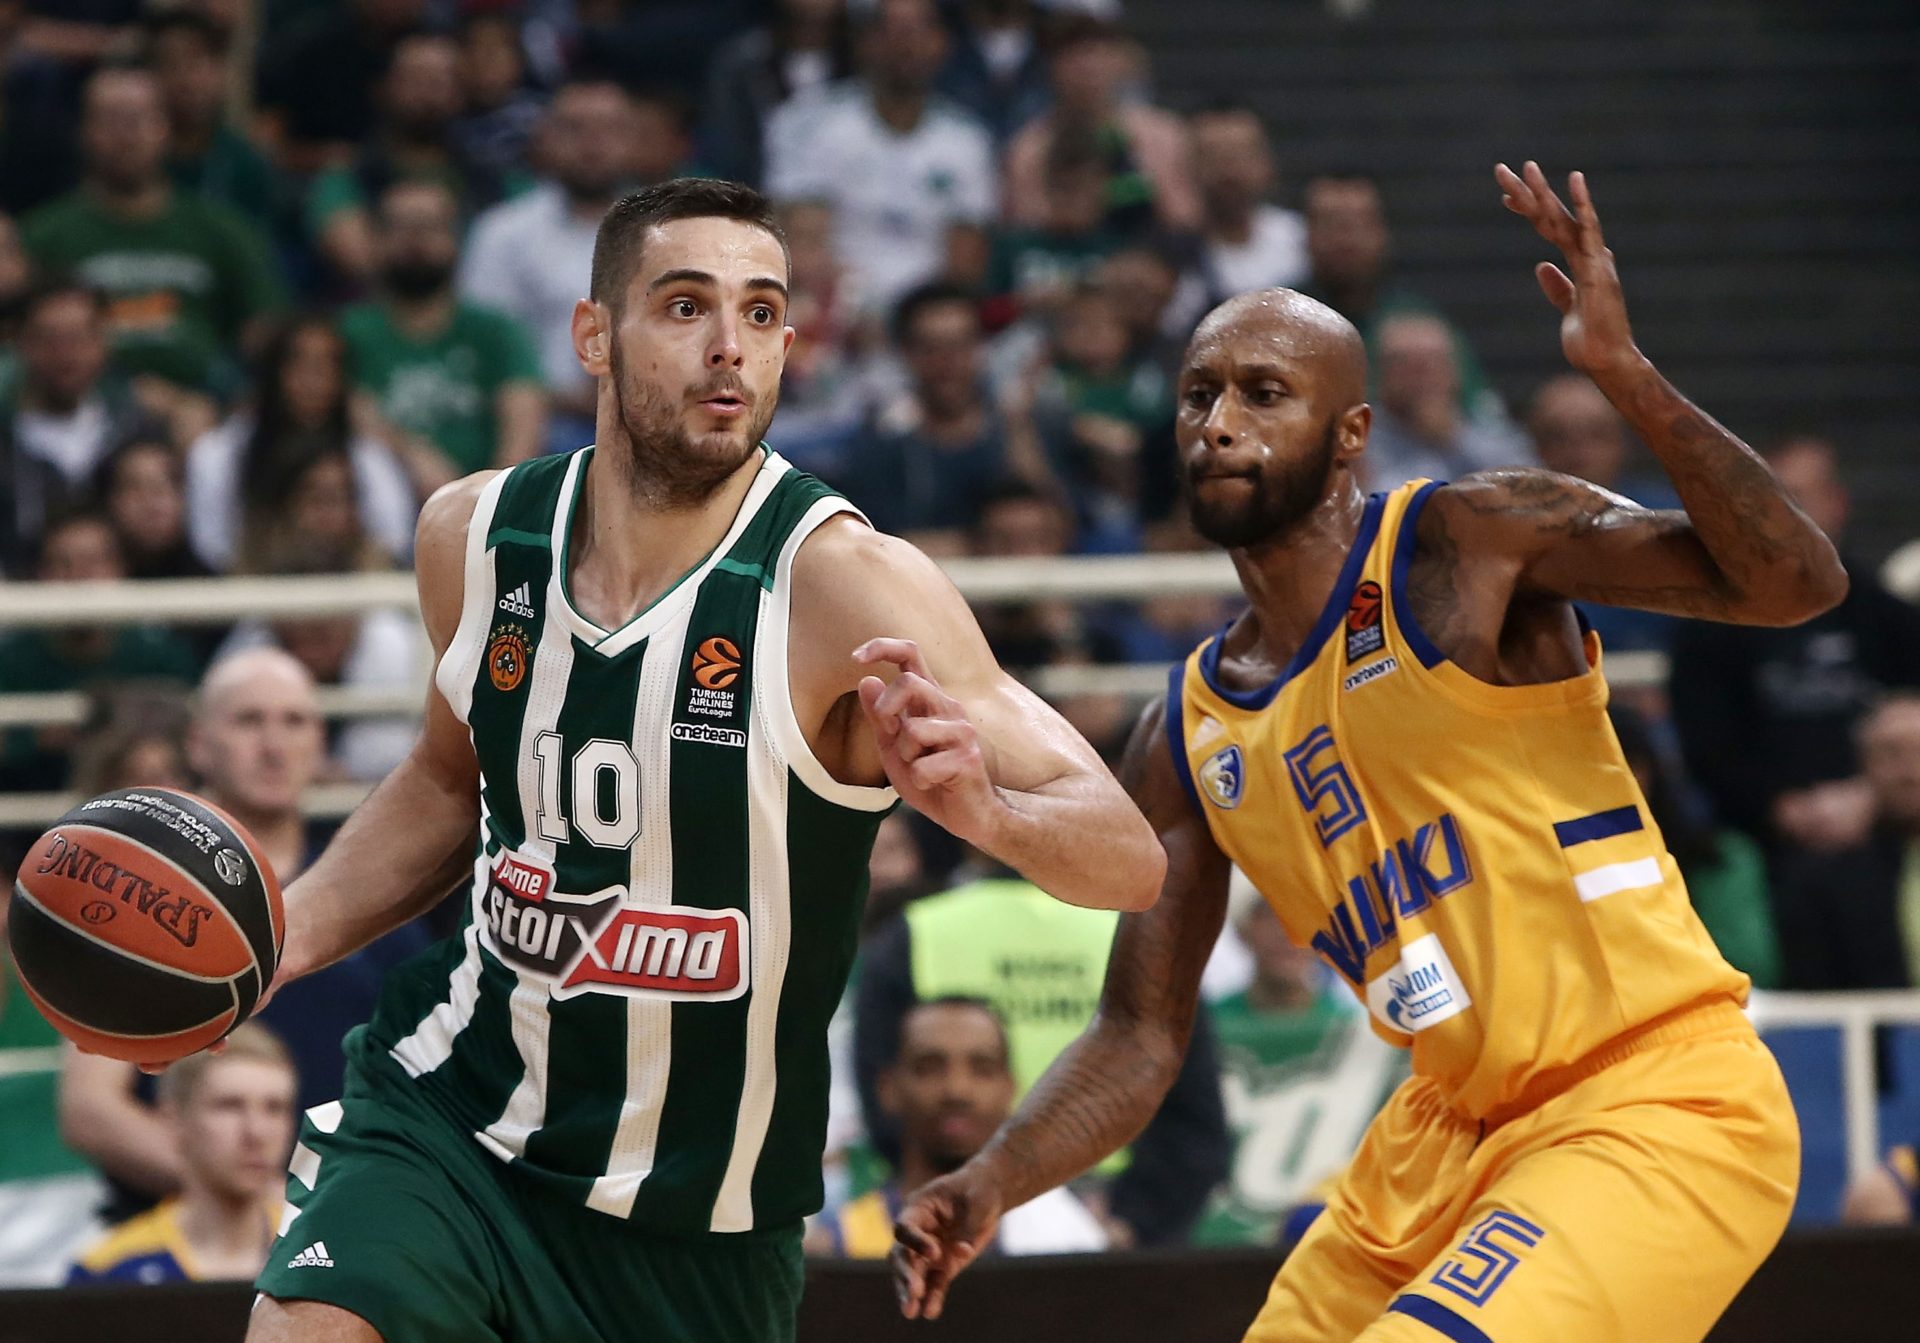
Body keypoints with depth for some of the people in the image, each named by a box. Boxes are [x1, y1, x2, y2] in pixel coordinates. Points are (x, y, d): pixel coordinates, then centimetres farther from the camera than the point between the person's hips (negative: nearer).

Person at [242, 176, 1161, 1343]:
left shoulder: (840, 584, -19)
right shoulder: (476, 536, -5)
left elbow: (1130, 861, -23)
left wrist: (983, 808, -43)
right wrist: (288, 937, 3)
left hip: (698, 1231, -2)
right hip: (450, 1118, 2)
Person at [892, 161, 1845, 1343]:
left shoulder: (1473, 542, -8)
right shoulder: (1187, 741, 10)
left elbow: (1795, 583, -18)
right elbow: (1139, 1039, 13)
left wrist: (1626, 375, -29)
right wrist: (993, 1185, -4)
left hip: (1658, 1107, -8)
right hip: (1452, 1129, 8)